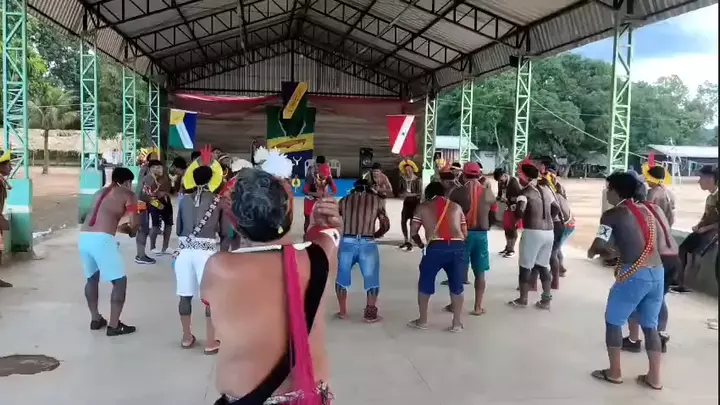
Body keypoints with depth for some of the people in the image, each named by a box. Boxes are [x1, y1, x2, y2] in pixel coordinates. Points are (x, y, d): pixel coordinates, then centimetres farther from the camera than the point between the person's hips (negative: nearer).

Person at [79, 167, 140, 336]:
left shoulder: (100, 192, 26)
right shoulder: (128, 195, 7)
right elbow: (134, 224, 2)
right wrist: (131, 231, 24)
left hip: (84, 237, 7)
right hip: (102, 239, -7)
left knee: (92, 277, 26)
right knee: (120, 281, 6)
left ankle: (95, 319, 35)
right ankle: (113, 326, 7)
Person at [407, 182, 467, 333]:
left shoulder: (423, 207, 15)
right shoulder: (456, 206, 21)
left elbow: (413, 233, 12)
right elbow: (465, 233, 18)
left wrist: (420, 244, 29)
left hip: (436, 248, -2)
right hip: (458, 247, 2)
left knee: (425, 284, 16)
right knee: (456, 286, 15)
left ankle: (422, 321, 23)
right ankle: (457, 323, 18)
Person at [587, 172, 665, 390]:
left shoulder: (612, 214, -5)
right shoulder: (646, 211, 16)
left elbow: (598, 246, -11)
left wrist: (591, 252, 11)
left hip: (635, 275, -7)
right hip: (657, 273, 7)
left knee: (613, 321, 11)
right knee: (650, 325, 16)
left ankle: (614, 372, 17)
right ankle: (654, 377, 20)